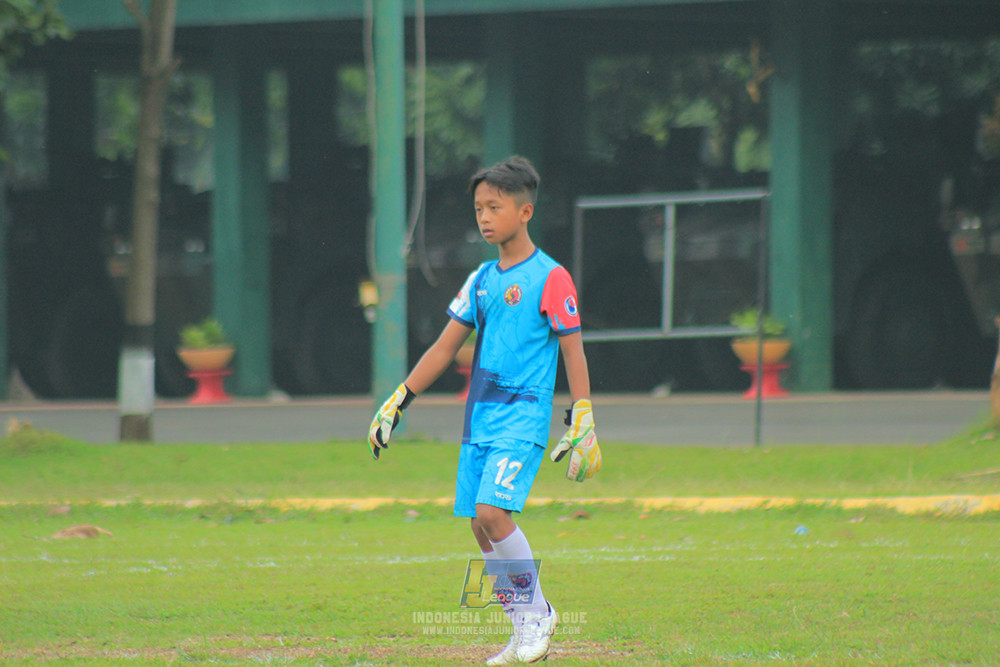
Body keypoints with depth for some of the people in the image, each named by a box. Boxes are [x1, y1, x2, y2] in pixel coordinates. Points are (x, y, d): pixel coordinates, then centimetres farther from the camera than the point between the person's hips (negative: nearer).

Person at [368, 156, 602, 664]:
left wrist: (582, 425, -10)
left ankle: (535, 611, -3)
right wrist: (396, 404, 15)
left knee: (492, 512, -21)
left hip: (523, 417, -7)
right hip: (479, 419, 7)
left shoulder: (550, 278, -6)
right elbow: (445, 348, 18)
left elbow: (573, 354, -6)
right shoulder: (481, 280, 13)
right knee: (479, 525, 2)